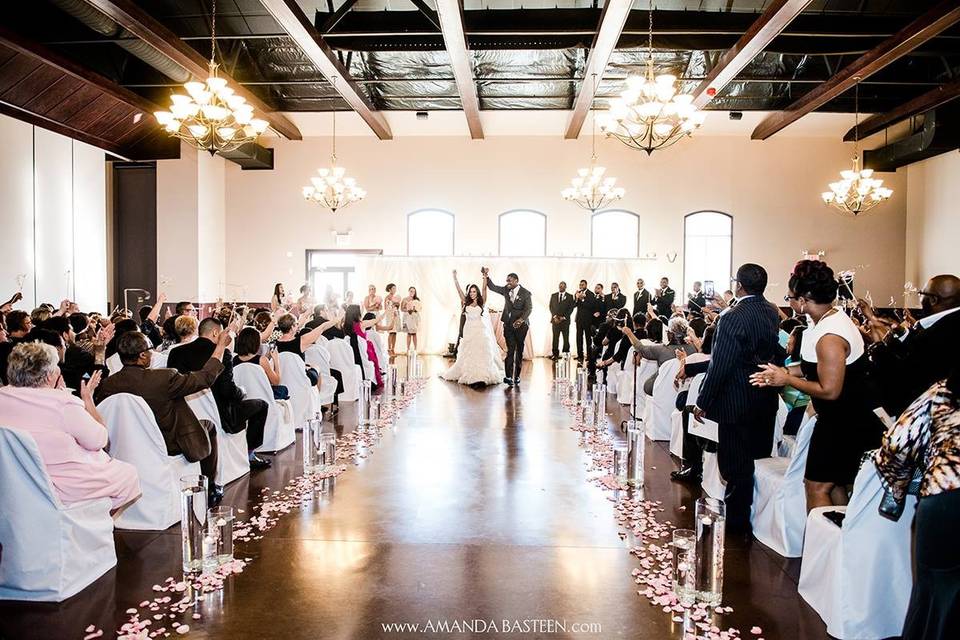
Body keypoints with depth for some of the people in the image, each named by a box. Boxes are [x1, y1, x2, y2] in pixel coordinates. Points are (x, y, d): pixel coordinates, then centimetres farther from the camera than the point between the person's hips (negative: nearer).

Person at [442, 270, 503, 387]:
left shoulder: (481, 302, 4)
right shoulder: (466, 302, 8)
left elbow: (484, 288, -3)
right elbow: (459, 289, 4)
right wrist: (454, 277, 0)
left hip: (481, 330, -2)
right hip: (469, 331, 2)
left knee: (482, 354, -4)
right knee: (468, 354, 3)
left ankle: (482, 375, -3)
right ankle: (470, 375, 8)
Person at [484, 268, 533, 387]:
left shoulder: (526, 293, -4)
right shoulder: (506, 290, 9)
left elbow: (529, 308, -12)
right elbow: (492, 287, 10)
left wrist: (521, 319, -26)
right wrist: (486, 276, -5)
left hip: (521, 325, -2)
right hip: (508, 325, 2)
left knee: (519, 350, 4)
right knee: (510, 350, -5)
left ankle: (517, 376, 12)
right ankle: (509, 376, -8)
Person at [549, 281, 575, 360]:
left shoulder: (570, 296, 7)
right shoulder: (553, 296, 14)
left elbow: (571, 308, 1)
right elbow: (551, 307, 10)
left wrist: (563, 317, -8)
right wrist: (554, 316, -5)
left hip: (565, 320, -1)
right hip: (555, 320, 2)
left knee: (566, 338, -3)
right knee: (555, 338, -2)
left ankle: (566, 353, 0)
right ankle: (555, 354, 0)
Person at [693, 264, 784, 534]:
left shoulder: (733, 319, -23)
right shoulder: (773, 313, 1)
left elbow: (720, 366, -22)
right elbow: (777, 352, 11)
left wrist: (703, 403, -13)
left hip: (737, 402, -8)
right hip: (767, 400, 8)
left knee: (735, 464, 5)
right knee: (759, 459, 19)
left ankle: (737, 521, 17)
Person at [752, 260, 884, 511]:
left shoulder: (828, 337, -28)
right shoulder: (833, 314, 3)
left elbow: (829, 390, -26)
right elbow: (818, 366, 13)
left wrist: (787, 380, -15)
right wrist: (785, 372, 5)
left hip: (847, 422, -10)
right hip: (848, 416, 10)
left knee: (817, 487, -1)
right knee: (834, 483, 19)